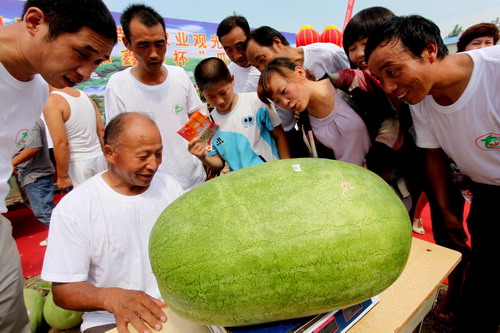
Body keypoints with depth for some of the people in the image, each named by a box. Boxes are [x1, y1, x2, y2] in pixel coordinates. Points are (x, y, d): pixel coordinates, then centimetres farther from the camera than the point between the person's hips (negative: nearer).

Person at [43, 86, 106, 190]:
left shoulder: (51, 101, -10)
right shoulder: (83, 94, 9)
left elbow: (61, 143, -17)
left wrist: (62, 176, -9)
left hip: (78, 164, -6)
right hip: (99, 159, 6)